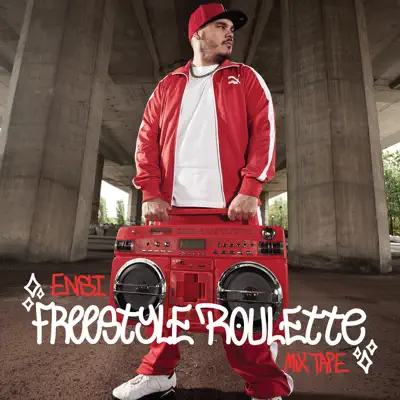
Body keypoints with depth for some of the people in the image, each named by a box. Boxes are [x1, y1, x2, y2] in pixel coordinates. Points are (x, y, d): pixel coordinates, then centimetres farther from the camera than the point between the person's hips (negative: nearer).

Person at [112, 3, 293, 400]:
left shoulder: (246, 79, 17)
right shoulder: (168, 86, 21)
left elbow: (263, 132, 3)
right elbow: (147, 139, 11)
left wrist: (250, 189, -11)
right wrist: (152, 193, -3)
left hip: (231, 205, -2)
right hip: (175, 206, 3)